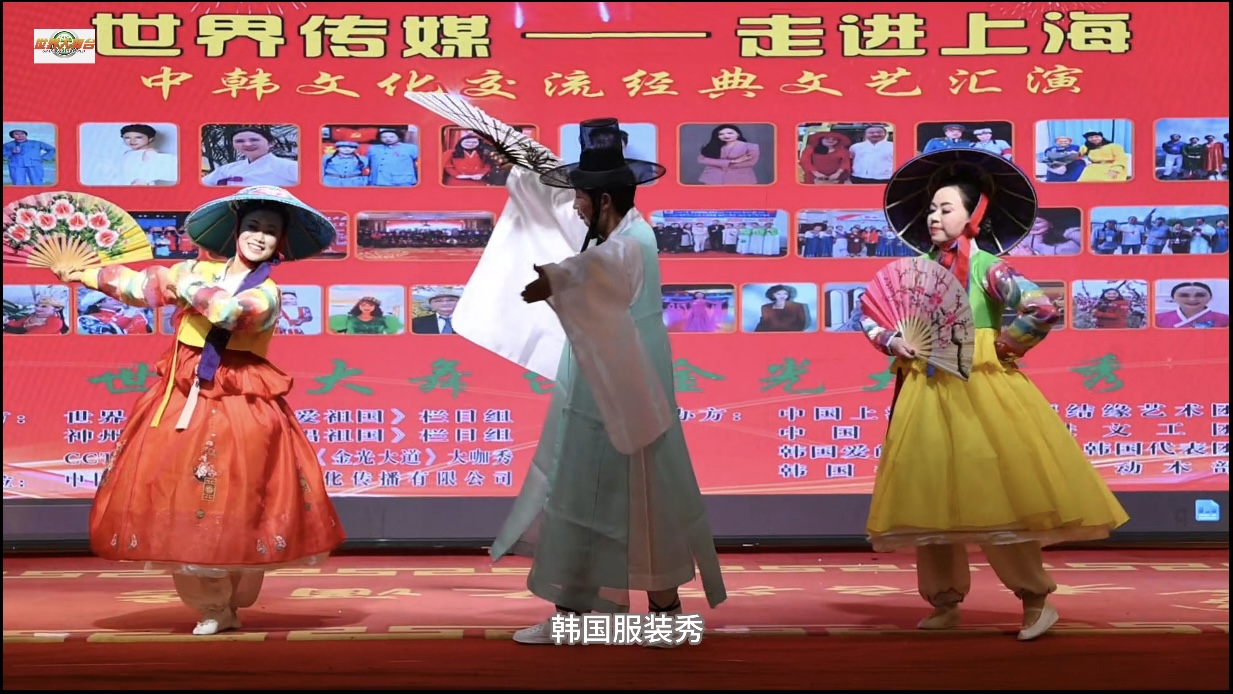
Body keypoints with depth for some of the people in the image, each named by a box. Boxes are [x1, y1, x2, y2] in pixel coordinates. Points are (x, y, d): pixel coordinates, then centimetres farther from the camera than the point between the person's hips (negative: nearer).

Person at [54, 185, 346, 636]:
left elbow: (230, 310, -22)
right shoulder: (199, 269, 12)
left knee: (234, 509, -7)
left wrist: (185, 285, -9)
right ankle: (212, 608, 10)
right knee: (176, 500, -1)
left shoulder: (267, 293, -2)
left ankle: (228, 604, 10)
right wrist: (84, 274, 26)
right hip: (182, 399, 4)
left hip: (239, 408, -4)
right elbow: (142, 285, 21)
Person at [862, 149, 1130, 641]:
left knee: (993, 494, -9)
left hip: (980, 391, -6)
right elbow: (870, 317, 16)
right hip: (926, 394, 6)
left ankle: (1036, 600, 4)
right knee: (930, 498, 7)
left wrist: (1002, 347, -12)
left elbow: (1044, 310, -20)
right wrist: (893, 343, -1)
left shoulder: (988, 267, -7)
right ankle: (945, 601, 19)